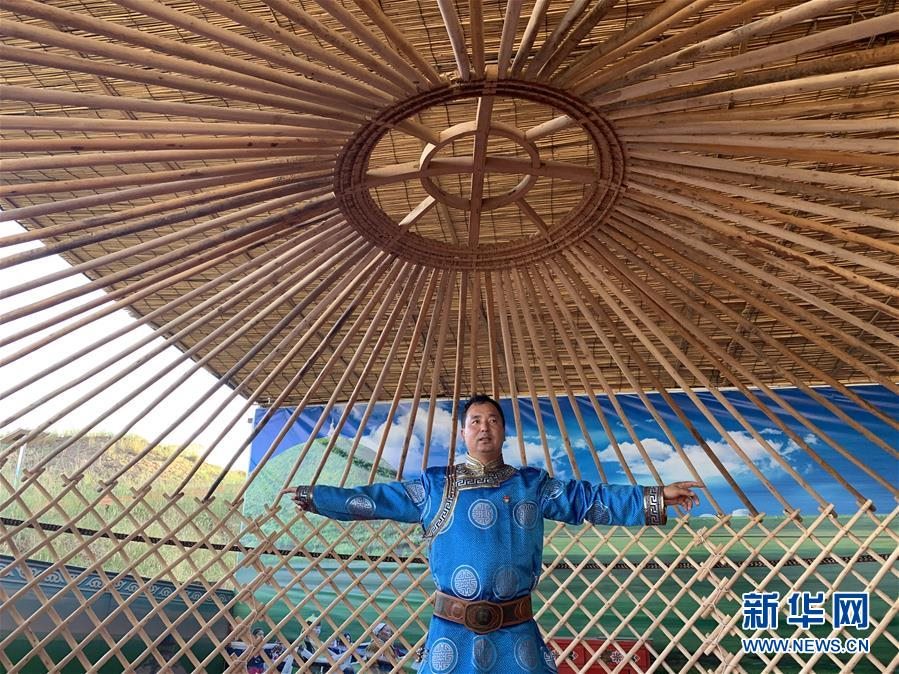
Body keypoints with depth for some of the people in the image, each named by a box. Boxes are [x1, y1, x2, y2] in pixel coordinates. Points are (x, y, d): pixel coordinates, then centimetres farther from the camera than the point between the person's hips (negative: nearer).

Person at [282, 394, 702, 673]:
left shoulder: (532, 485, 5)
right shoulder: (435, 485, 3)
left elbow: (590, 500, 1)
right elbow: (375, 499, 4)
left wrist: (655, 499, -7)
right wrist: (313, 497, 1)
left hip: (516, 630, 1)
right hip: (453, 628, 0)